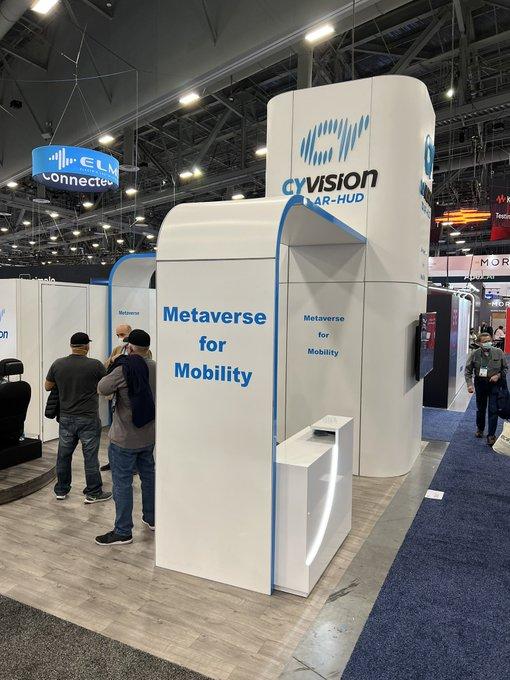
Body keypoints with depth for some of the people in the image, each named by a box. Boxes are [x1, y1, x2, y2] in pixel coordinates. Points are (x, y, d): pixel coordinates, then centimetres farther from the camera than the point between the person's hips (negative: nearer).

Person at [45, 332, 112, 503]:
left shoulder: (58, 364, -3)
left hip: (66, 418, 4)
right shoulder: (95, 365, -14)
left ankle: (61, 490, 28)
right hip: (89, 419, -4)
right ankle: (93, 493, 13)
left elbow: (47, 386, 9)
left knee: (64, 455, 16)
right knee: (90, 456, 4)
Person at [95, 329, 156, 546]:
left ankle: (123, 532, 11)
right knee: (148, 475, 20)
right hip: (149, 436, 7)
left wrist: (113, 366, 0)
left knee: (122, 483, 3)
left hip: (124, 438, -7)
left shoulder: (125, 368, -20)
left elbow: (102, 389, -15)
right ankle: (151, 518, 35)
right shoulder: (155, 367, 0)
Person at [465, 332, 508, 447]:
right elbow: (468, 371, -3)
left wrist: (498, 375, -13)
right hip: (480, 383, 1)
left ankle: (491, 435, 3)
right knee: (480, 408, 16)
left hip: (495, 383, -1)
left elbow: (505, 368, 5)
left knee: (493, 410, -4)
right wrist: (469, 384, -14)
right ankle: (480, 429, 38)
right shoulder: (474, 354, -8)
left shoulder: (498, 352, -7)